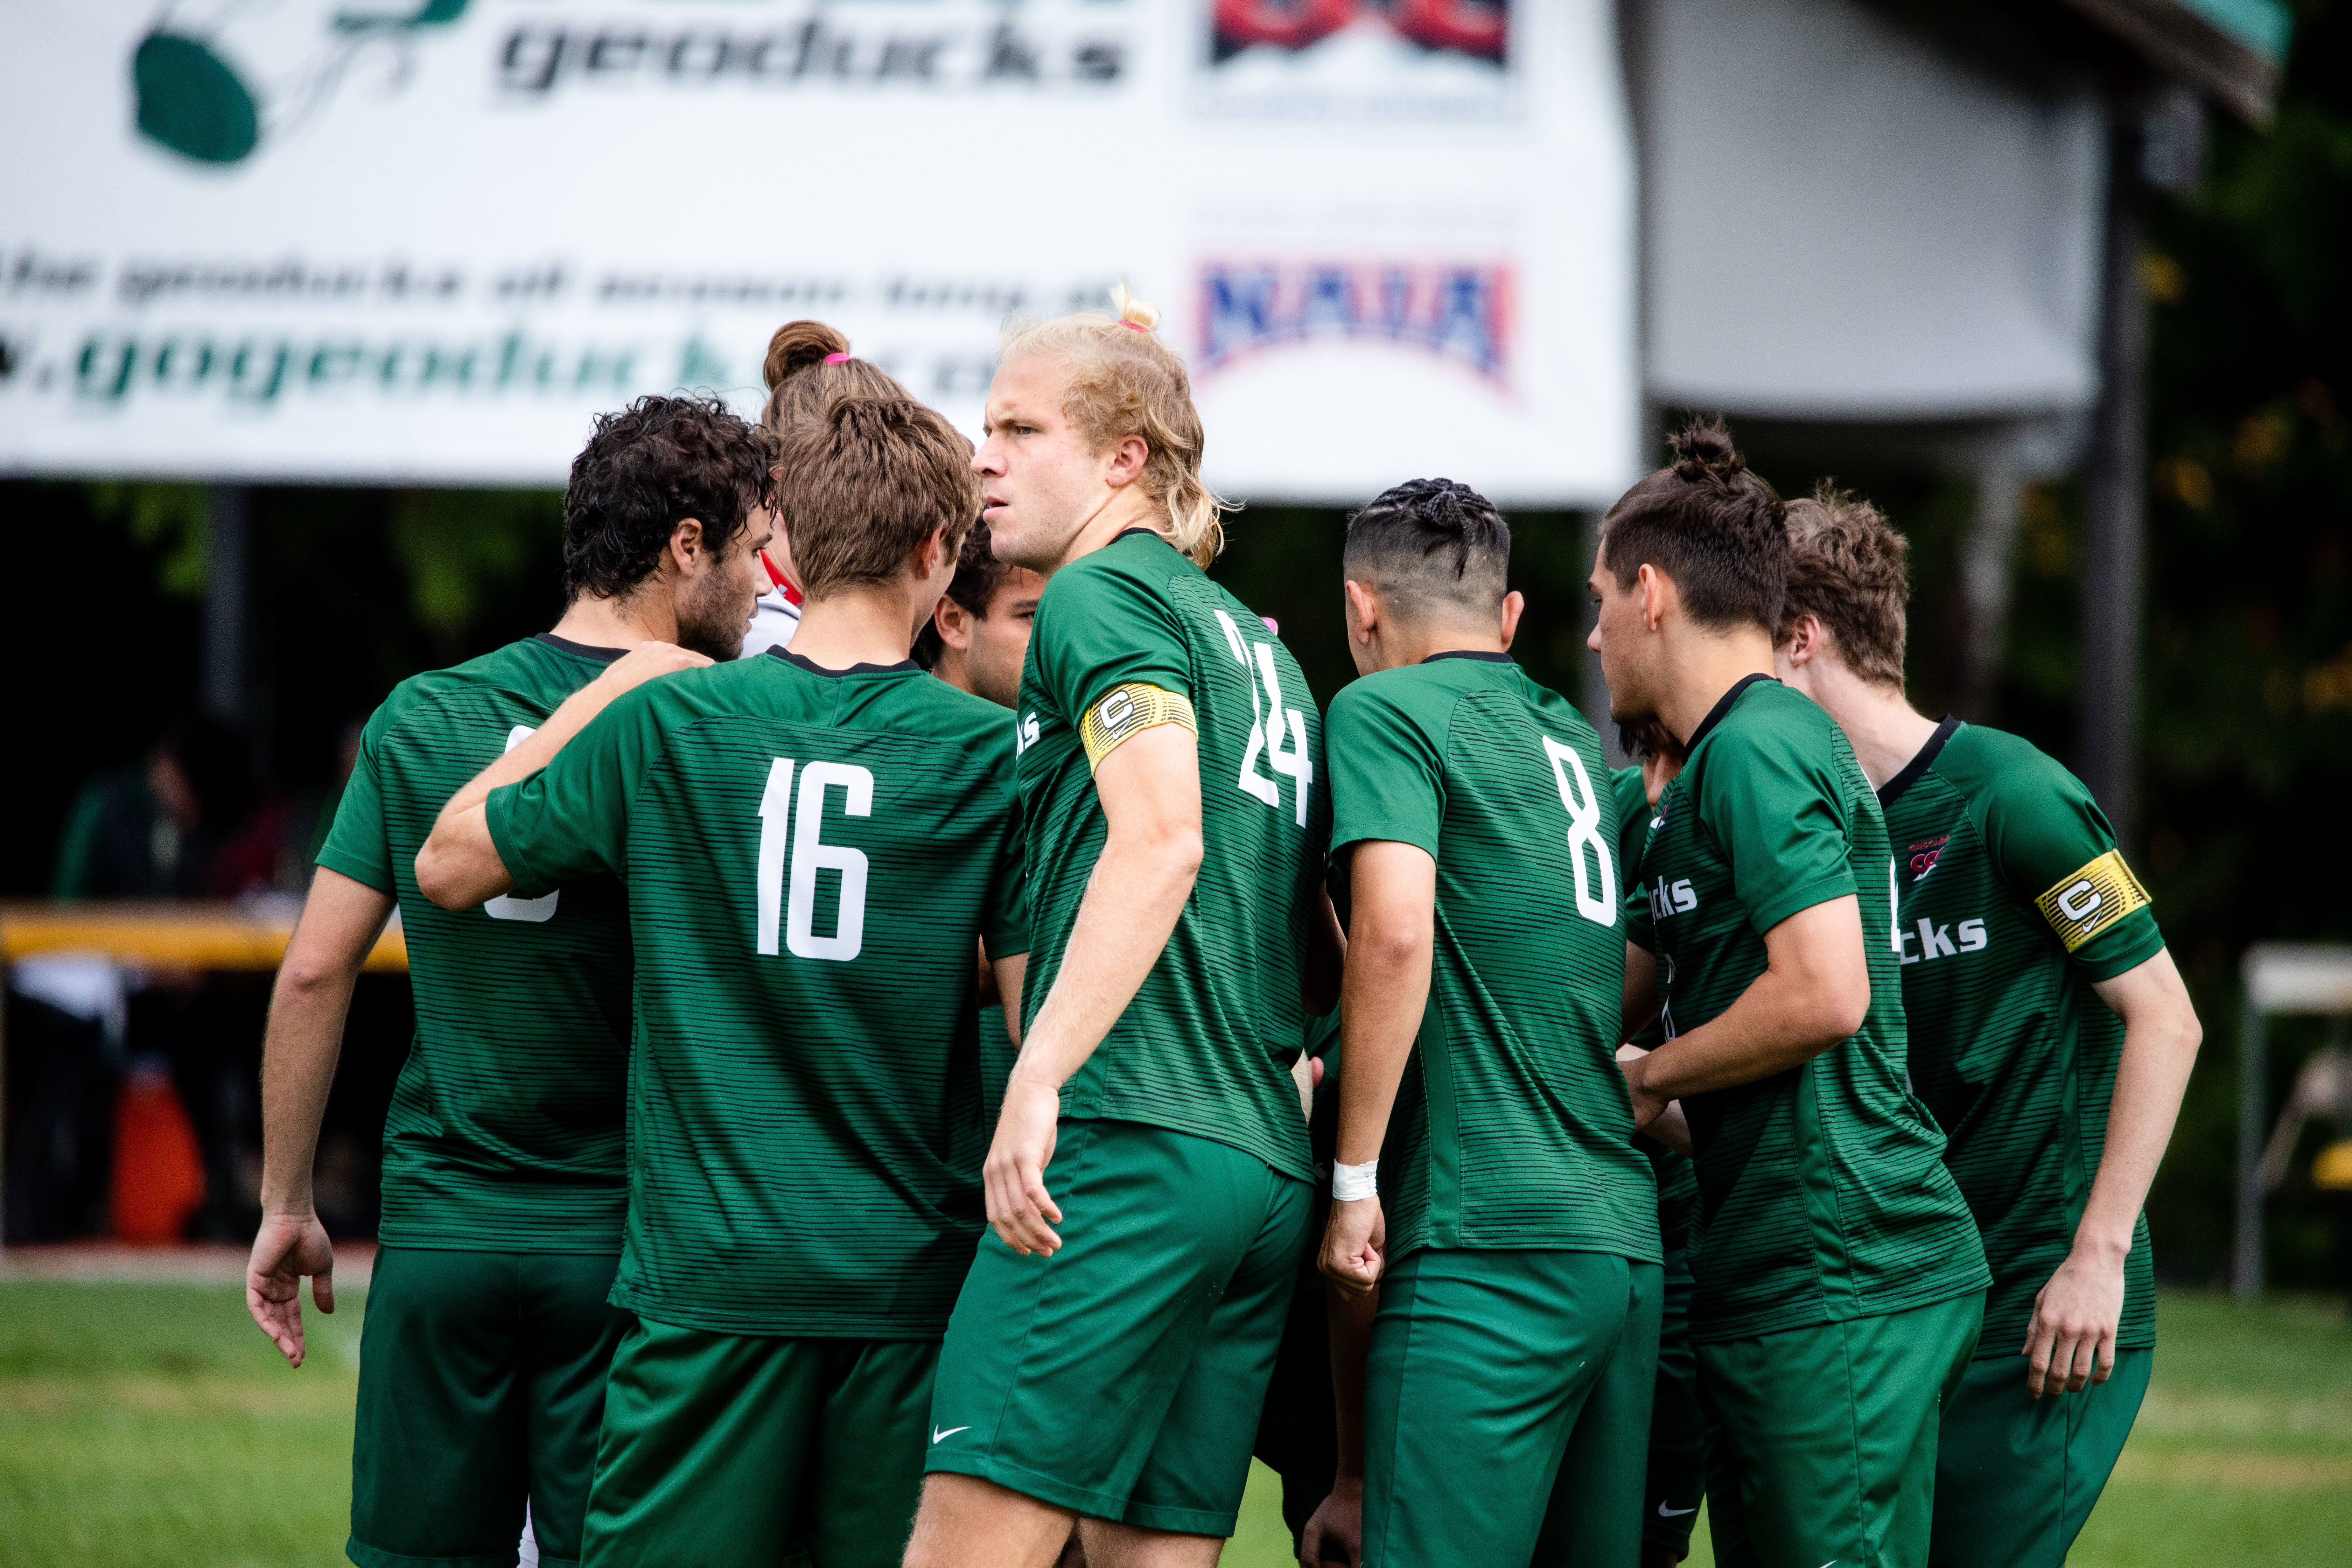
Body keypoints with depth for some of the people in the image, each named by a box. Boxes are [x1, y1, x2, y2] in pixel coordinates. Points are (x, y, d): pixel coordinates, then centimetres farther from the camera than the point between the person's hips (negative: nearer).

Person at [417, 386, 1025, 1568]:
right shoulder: (993, 755, -2)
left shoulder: (665, 725, -2)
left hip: (715, 1262, 0)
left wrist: (584, 707, 20)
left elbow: (448, 868, 10)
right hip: (912, 1277, 0)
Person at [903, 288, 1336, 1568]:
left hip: (1130, 1141, -9)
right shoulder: (1254, 641, 25)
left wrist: (1037, 1079, -22)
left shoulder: (1101, 595, -1)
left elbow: (1162, 841, -17)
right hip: (1268, 1164, 9)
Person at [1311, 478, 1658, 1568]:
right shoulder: (1570, 739, 20)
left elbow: (1395, 933, -15)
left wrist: (1355, 1178, -10)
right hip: (1628, 1235, 8)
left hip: (1489, 1248, -8)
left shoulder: (1384, 712, -1)